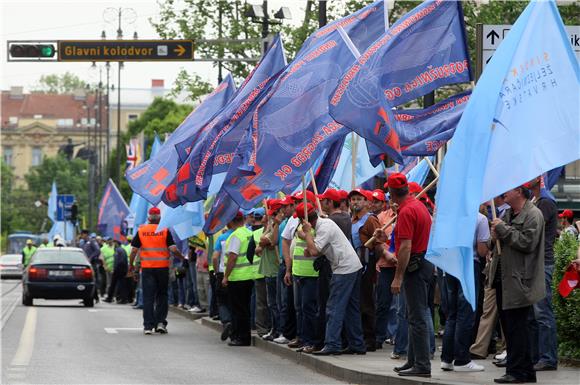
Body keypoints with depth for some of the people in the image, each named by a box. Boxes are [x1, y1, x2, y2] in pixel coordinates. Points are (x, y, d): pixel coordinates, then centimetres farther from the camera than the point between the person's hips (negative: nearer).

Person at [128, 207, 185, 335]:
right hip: (162, 267, -1)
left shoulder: (141, 231, 1)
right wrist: (182, 257, 10)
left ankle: (148, 326, -1)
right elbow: (173, 249, -8)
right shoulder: (165, 231, -4)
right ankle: (160, 322, 5)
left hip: (147, 268, 1)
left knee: (148, 297, 3)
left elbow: (134, 250, 2)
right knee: (162, 295, 13)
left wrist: (131, 265, 14)